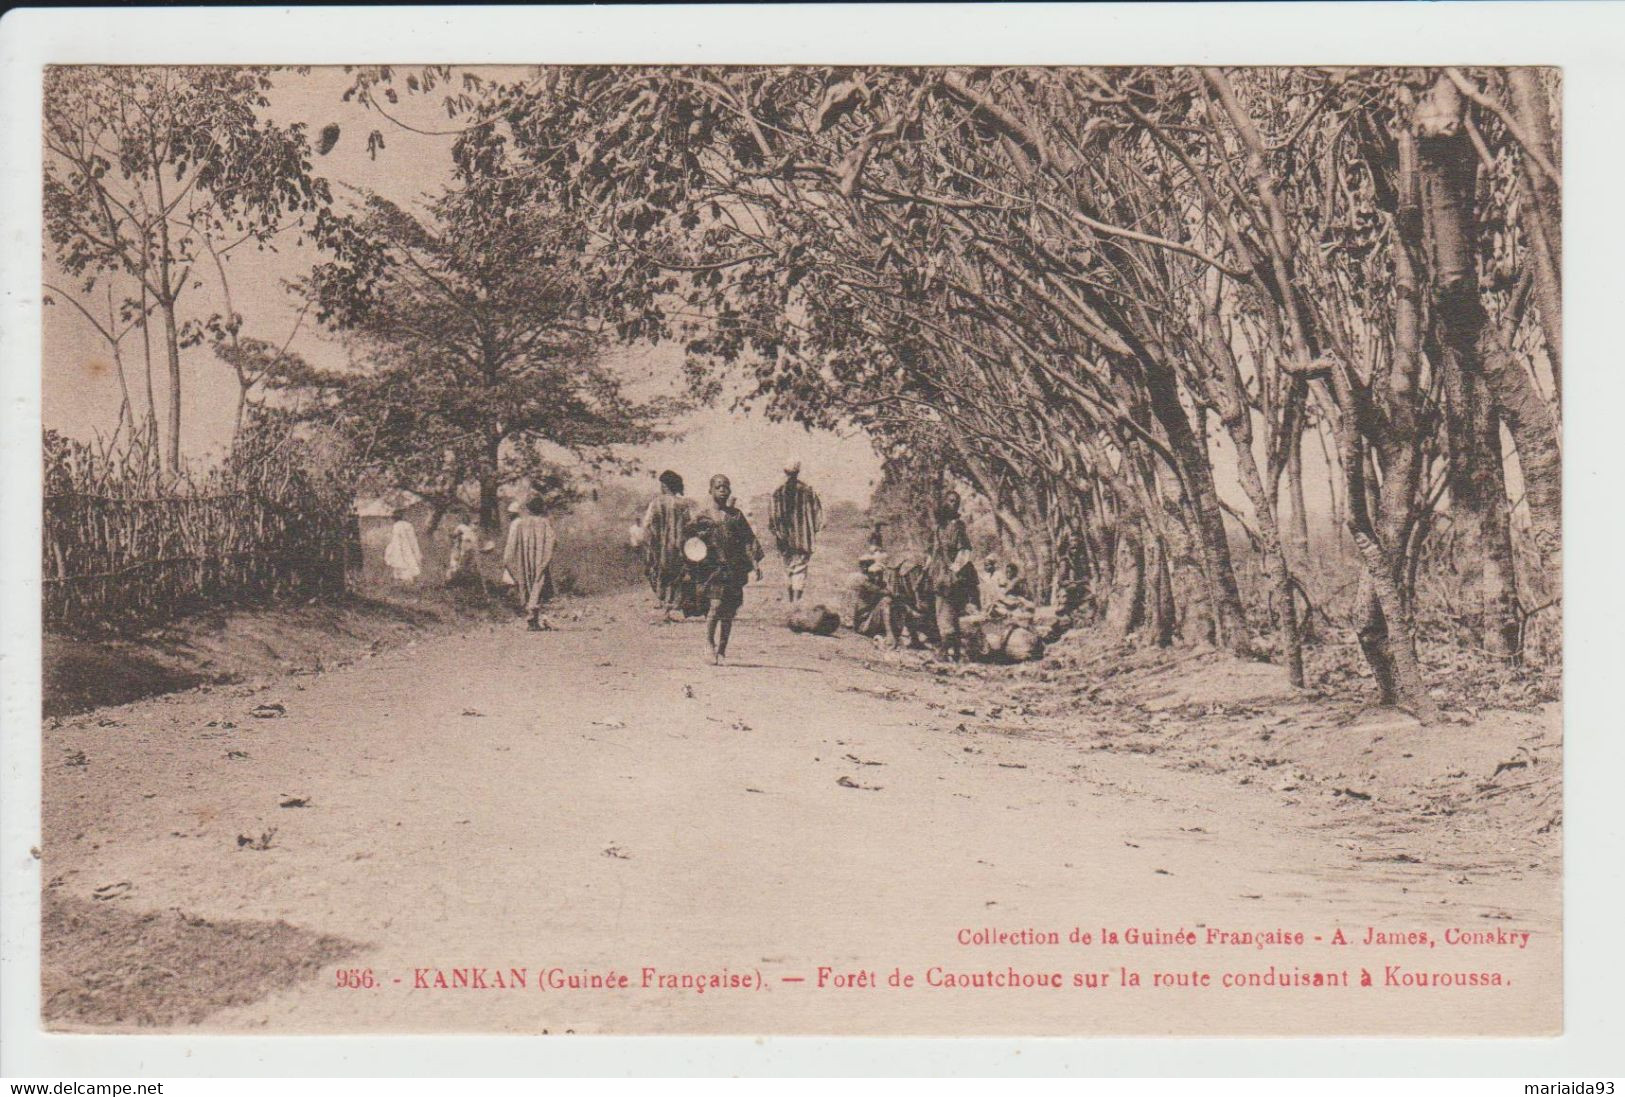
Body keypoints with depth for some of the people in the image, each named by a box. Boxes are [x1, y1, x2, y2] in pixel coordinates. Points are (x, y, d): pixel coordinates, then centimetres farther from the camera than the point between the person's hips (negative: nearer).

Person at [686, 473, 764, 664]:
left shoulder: (736, 515, 13)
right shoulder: (701, 514, 5)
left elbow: (748, 539, 12)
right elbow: (686, 536, 4)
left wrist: (755, 562, 4)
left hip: (734, 568, 3)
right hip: (711, 567, -3)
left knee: (728, 612, 2)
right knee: (715, 605, -16)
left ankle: (721, 651, 12)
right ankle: (710, 646, 0)